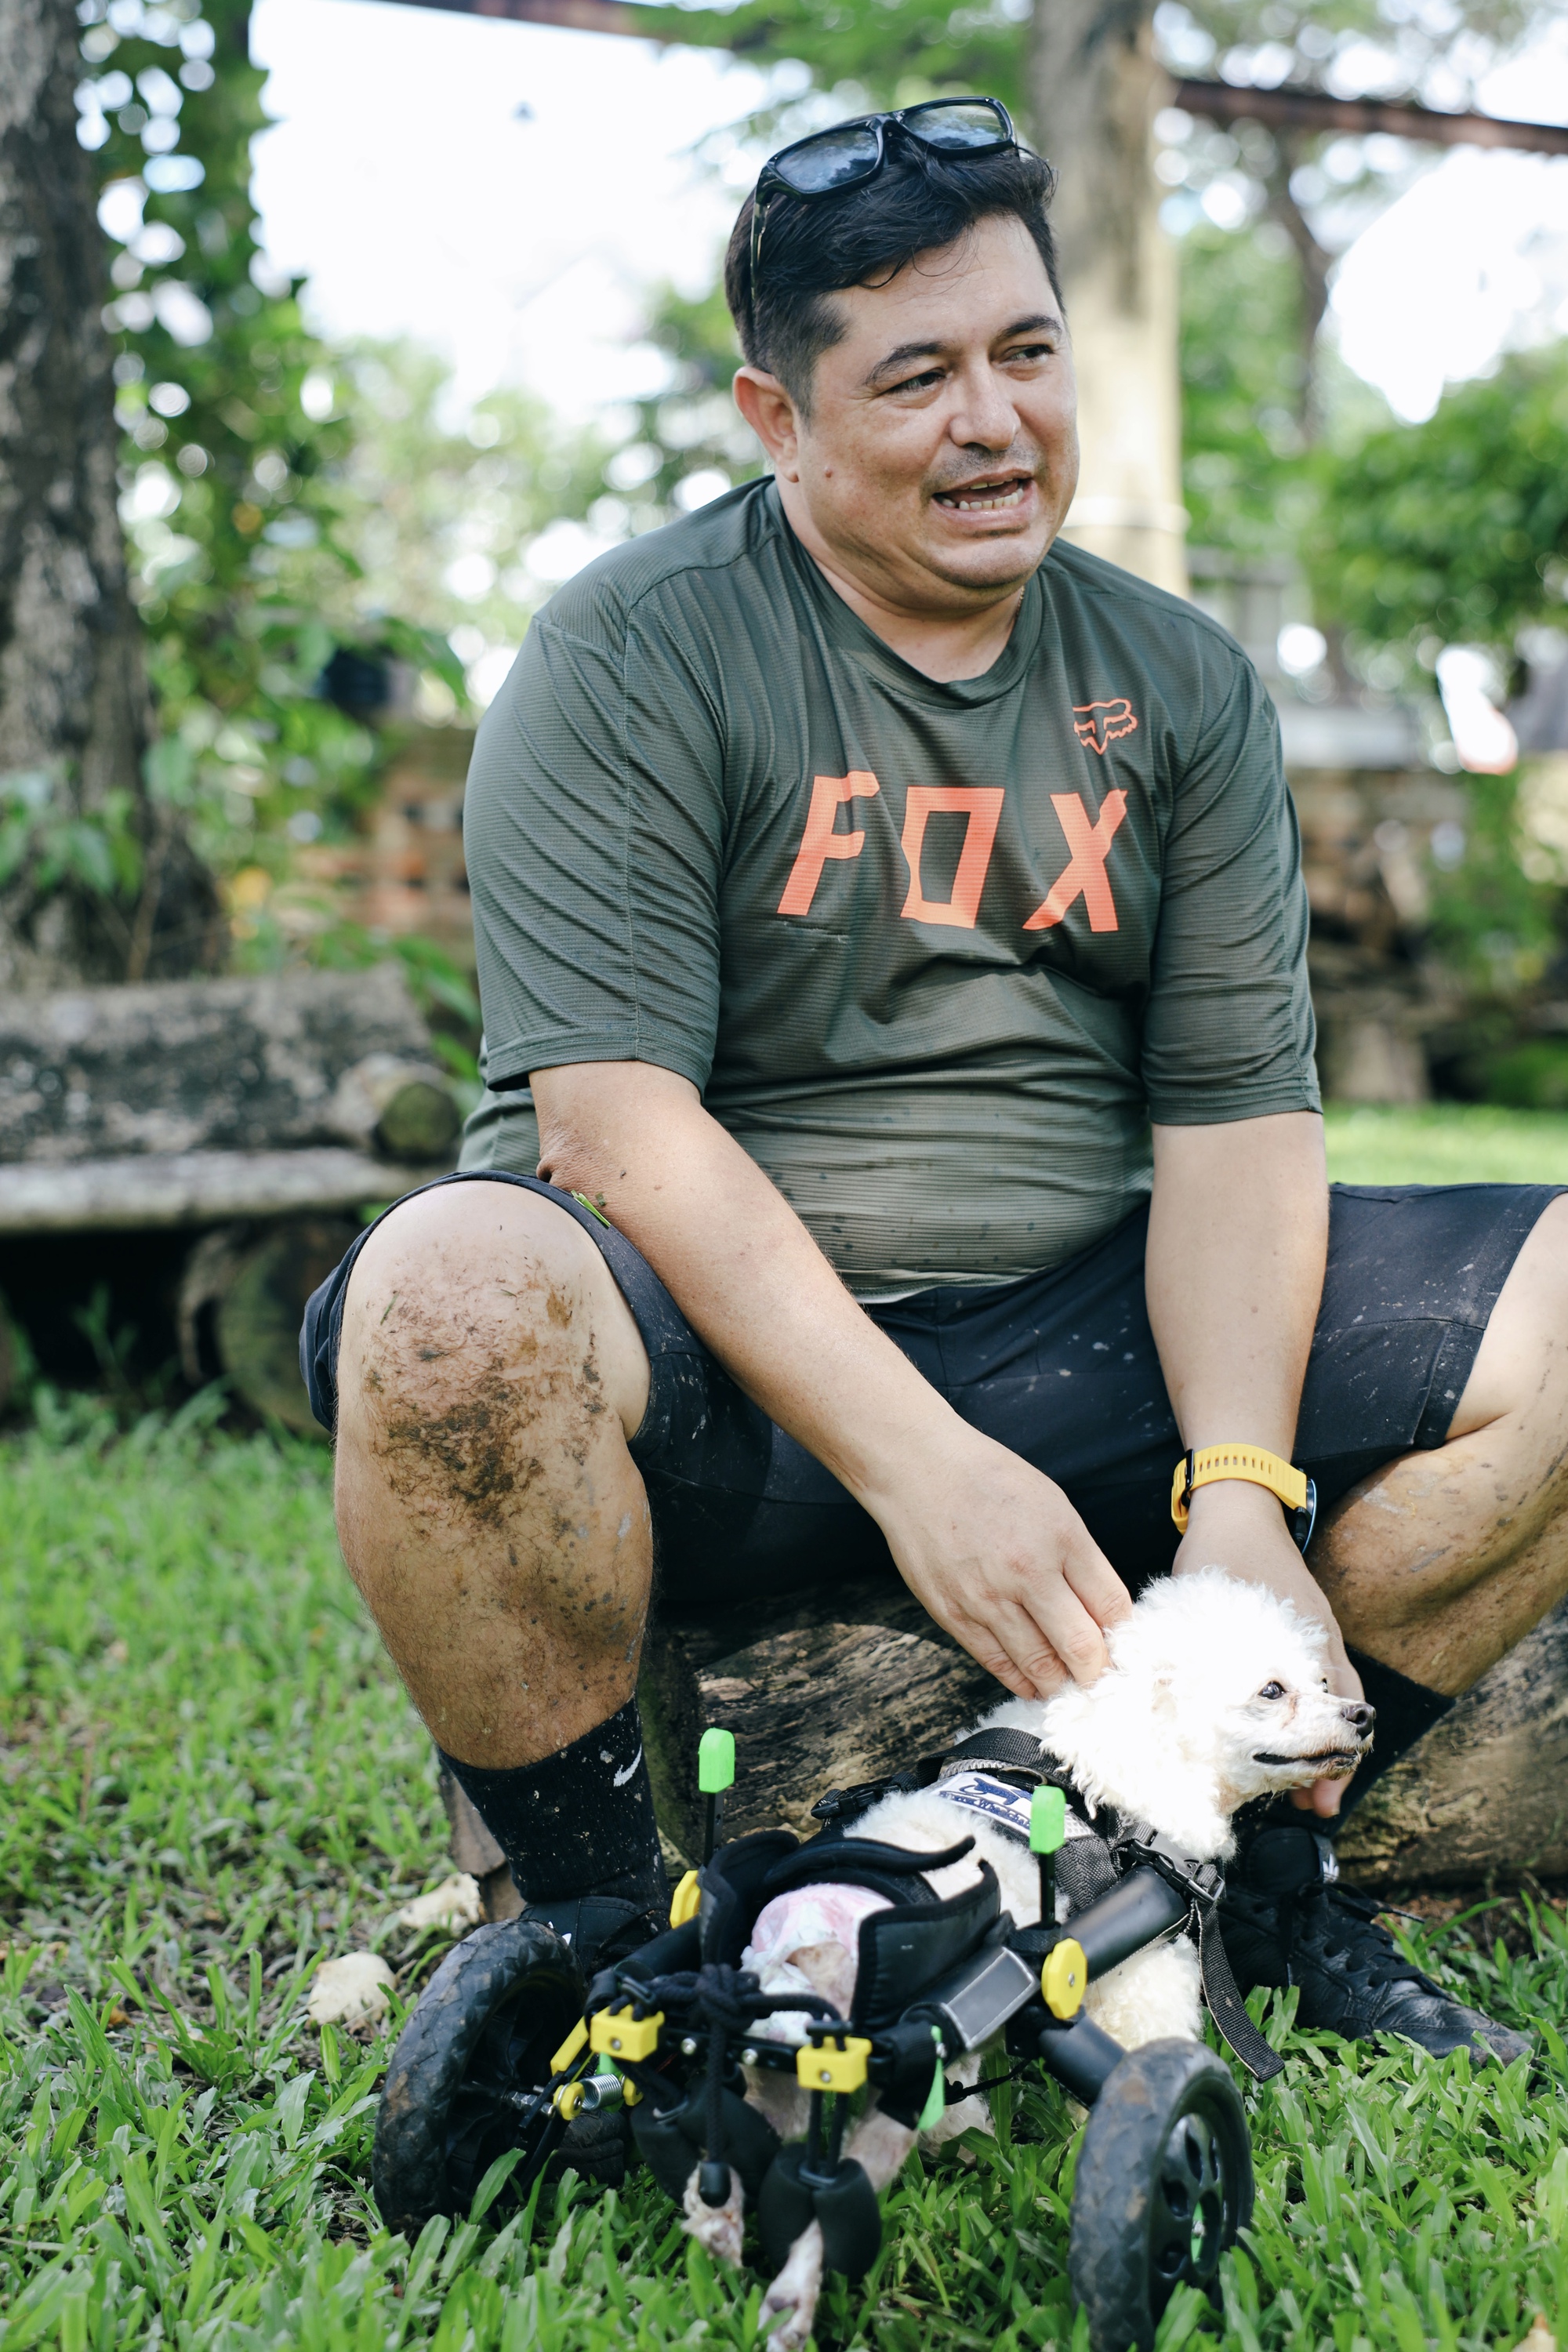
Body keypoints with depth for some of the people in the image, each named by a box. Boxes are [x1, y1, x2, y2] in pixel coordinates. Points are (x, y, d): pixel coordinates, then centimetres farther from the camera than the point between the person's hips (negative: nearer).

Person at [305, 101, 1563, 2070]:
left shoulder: (1182, 685, 9)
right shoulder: (633, 653, -5)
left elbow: (1236, 1112, 2)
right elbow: (615, 1117, -15)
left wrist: (1243, 1496, -14)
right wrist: (915, 1463, -24)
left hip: (1087, 1325, 5)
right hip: (718, 1360, -4)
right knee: (455, 1296, -37)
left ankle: (1262, 1870, 6)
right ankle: (597, 1918, -11)